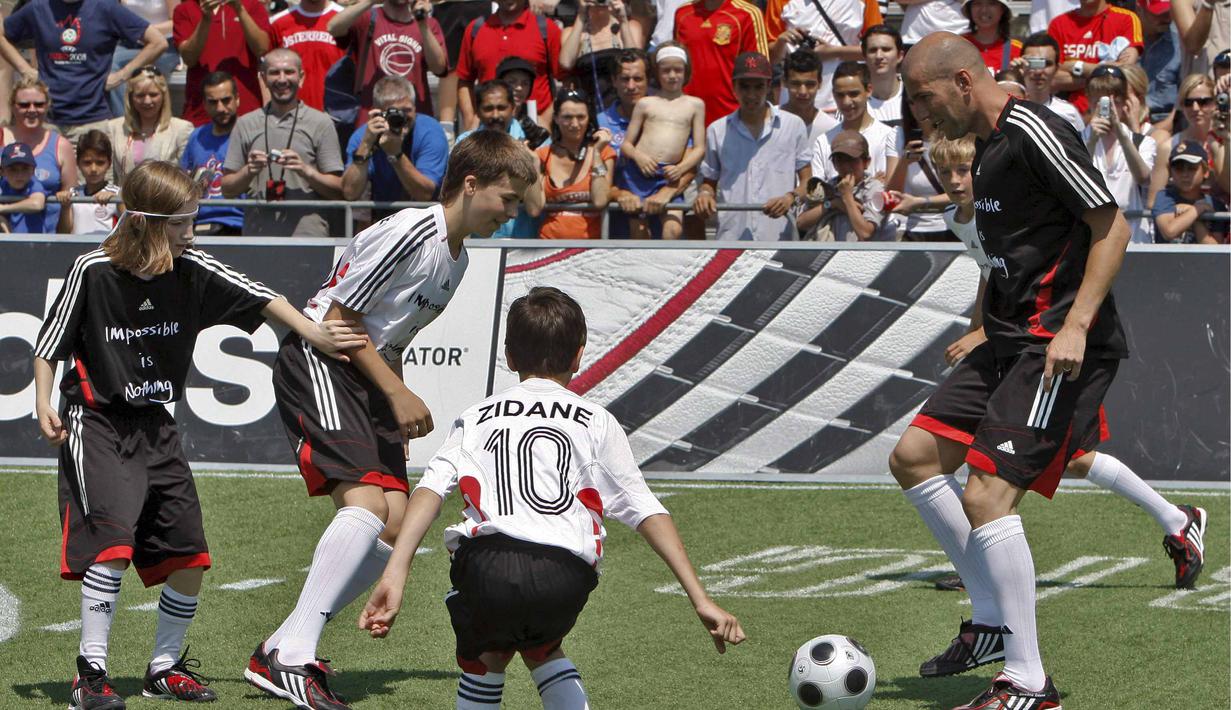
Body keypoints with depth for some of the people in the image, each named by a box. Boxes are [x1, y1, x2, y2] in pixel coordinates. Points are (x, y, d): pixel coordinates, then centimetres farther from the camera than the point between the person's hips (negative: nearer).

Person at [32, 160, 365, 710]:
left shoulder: (192, 271, -2)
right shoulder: (93, 271, -13)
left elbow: (258, 299, 3)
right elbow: (48, 344, -4)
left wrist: (313, 333, -5)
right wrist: (44, 404, -13)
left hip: (155, 427, 6)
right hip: (96, 423, -6)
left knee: (190, 556, 3)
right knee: (113, 540, -22)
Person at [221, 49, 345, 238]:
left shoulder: (321, 123, 6)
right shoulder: (246, 124, 13)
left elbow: (338, 190, 3)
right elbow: (227, 190, 12)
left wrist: (307, 172, -12)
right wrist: (248, 172, -6)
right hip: (256, 234, 2)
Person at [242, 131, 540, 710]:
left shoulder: (456, 258, 15)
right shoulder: (411, 233, -16)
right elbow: (340, 317, -16)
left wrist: (399, 421, 14)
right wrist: (398, 394, -15)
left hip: (367, 378, 10)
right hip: (317, 363, -10)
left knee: (395, 522, -1)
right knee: (365, 503, -24)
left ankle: (282, 649, 4)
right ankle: (289, 660, -24)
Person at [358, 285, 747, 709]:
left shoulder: (476, 418, 25)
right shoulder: (597, 423, 22)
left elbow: (431, 488, 7)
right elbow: (647, 512, 13)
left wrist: (395, 576, -4)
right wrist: (700, 600, 10)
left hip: (487, 568, 0)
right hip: (566, 576, 0)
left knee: (487, 657, 31)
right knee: (541, 650, 33)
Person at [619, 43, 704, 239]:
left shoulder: (695, 105, 13)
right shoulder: (646, 103, 12)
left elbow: (699, 148, 9)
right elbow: (626, 144, 11)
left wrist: (681, 168, -8)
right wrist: (638, 156, -10)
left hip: (669, 176, 0)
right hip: (637, 172, 0)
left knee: (674, 228, -20)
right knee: (638, 231, -1)